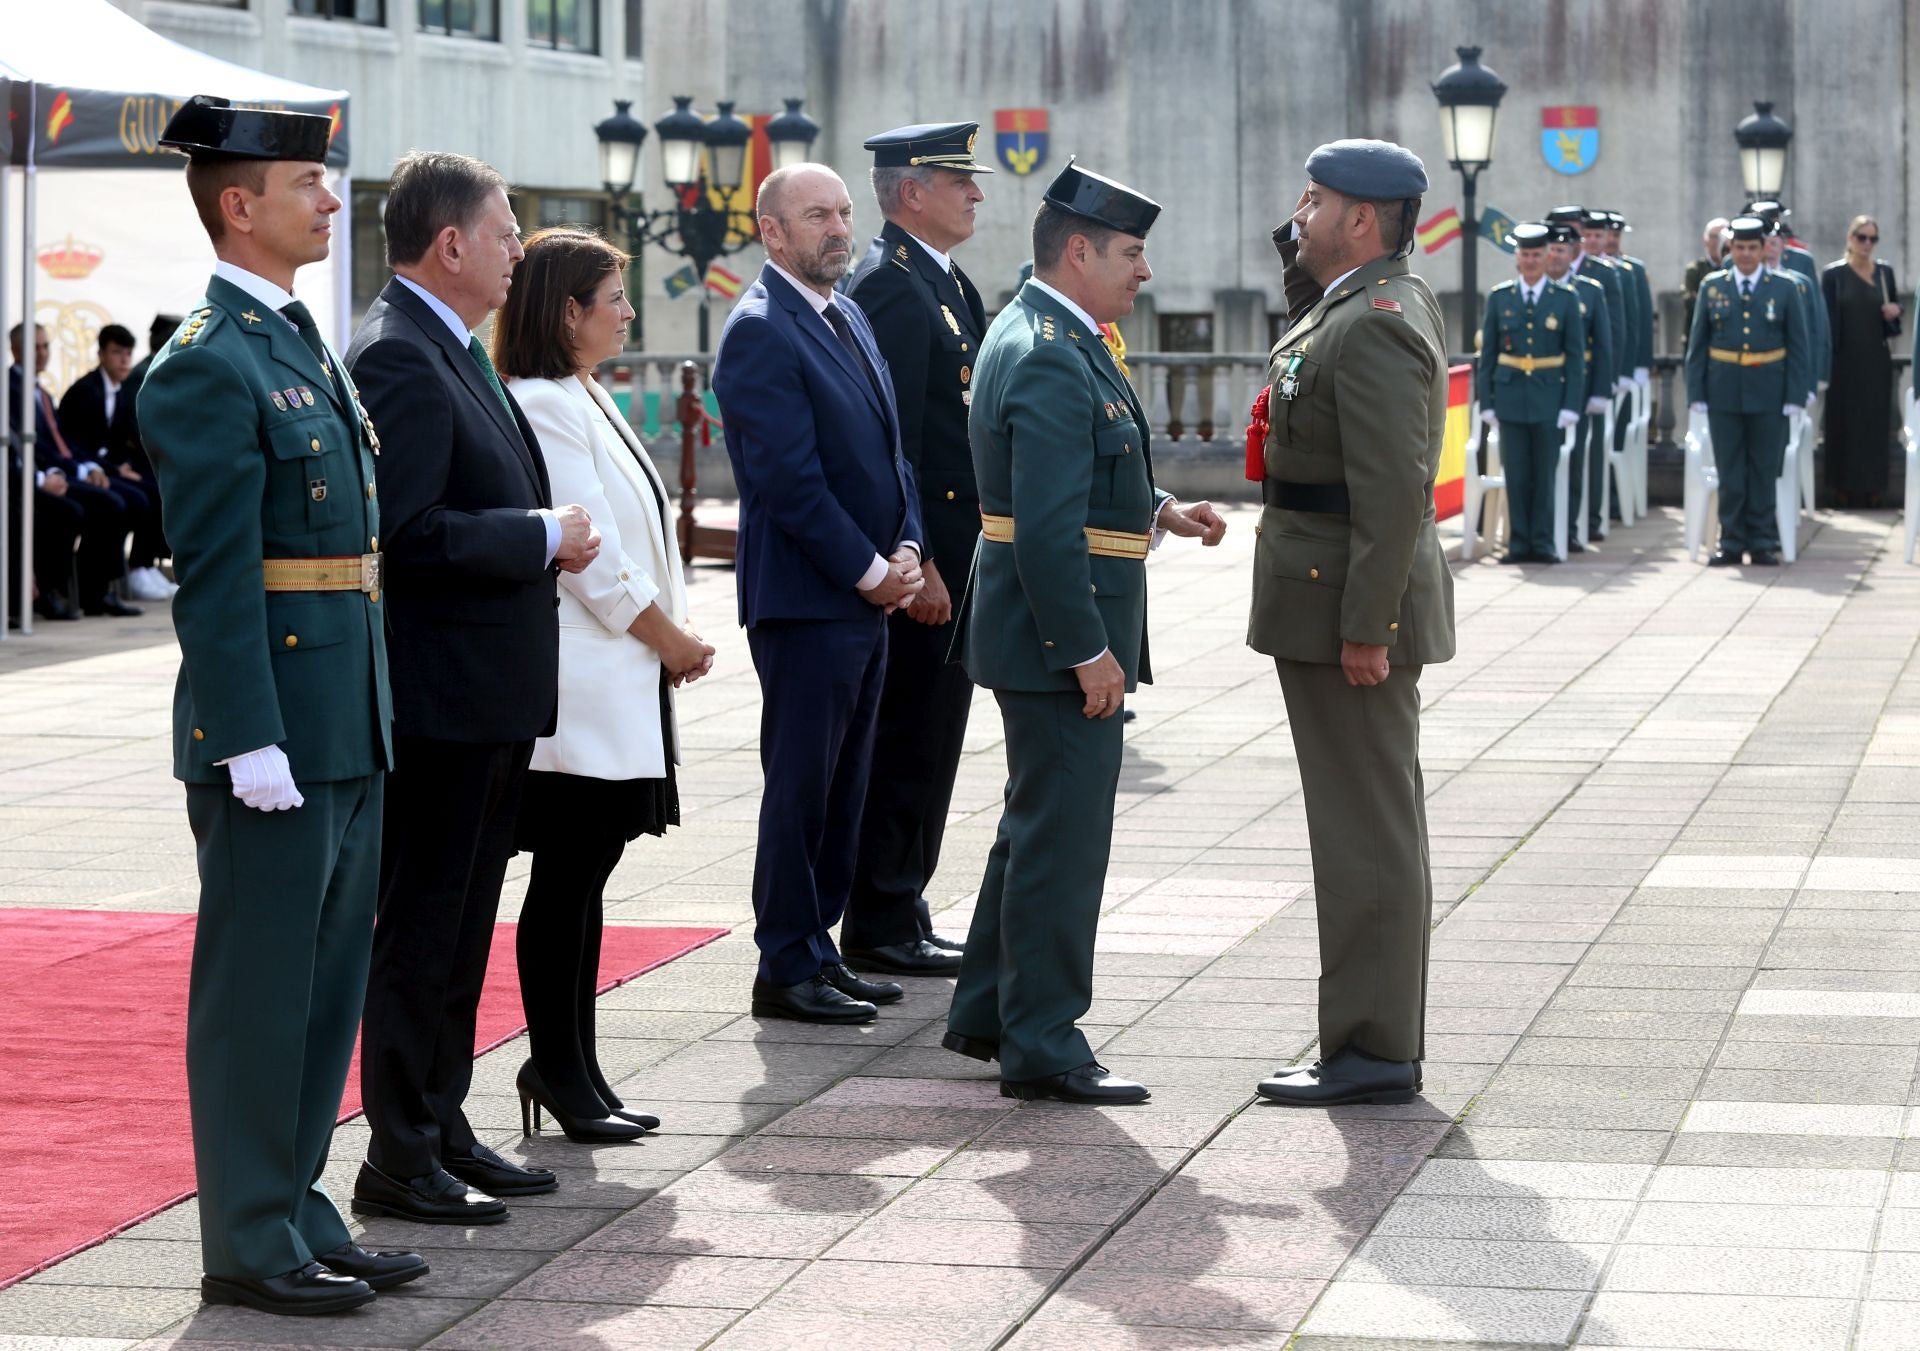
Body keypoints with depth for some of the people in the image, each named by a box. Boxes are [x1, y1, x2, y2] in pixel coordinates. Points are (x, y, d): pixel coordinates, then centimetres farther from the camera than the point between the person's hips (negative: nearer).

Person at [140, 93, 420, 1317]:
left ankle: (299, 1214, 25)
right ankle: (250, 1246, 7)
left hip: (349, 729, 9)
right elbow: (216, 574, -18)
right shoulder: (210, 367, -14)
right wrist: (252, 744, -21)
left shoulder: (305, 345, 16)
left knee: (328, 986, 15)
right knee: (259, 991, -1)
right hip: (274, 732, -9)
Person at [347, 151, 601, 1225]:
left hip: (495, 694, 10)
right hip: (441, 699, -10)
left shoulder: (456, 351, 15)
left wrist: (549, 535, 6)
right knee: (420, 931, -3)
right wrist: (543, 538, -15)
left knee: (461, 930, 16)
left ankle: (442, 1128, 25)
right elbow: (410, 530, -25)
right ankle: (399, 1161, 3)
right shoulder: (397, 357, -17)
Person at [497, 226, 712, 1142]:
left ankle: (569, 1069, 16)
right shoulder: (540, 406, -14)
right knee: (565, 880, -3)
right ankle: (558, 1072, 3)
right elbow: (589, 555, -17)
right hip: (579, 688, -10)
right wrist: (671, 640, -7)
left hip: (620, 686, 10)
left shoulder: (584, 400, 17)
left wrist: (671, 641, 6)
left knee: (585, 877, 11)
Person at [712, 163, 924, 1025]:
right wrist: (869, 570, -14)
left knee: (843, 787, 12)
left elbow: (888, 447, 18)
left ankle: (816, 948, 20)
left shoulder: (850, 317, 15)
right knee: (800, 786, -3)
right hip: (804, 599, -9)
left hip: (867, 596, 9)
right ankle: (786, 970, 4)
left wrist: (905, 548, 3)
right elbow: (790, 477, -18)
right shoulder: (760, 333, -13)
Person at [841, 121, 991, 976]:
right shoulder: (890, 286, -14)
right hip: (919, 556, -10)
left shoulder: (944, 282, 17)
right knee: (909, 739, -5)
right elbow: (889, 441, -20)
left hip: (952, 546, 10)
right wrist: (917, 565, -23)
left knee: (923, 743, 13)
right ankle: (880, 928, 1)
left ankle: (898, 914, 20)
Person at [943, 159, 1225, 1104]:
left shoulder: (1039, 334, 13)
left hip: (1053, 634, 11)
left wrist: (1159, 510, 12)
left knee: (1038, 825, 20)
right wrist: (1087, 651, -23)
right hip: (1060, 631, -11)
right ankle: (1042, 1044, 4)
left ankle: (988, 1014, 30)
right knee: (1063, 836, -3)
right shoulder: (1052, 361, -21)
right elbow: (1047, 528, -26)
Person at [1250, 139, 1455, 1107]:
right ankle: (1384, 1040, 21)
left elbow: (1395, 490, -25)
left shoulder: (1376, 328, -19)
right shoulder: (1389, 299, 12)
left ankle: (1372, 1055, -2)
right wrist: (1300, 256, 17)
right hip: (1342, 603, 11)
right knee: (1375, 832, 14)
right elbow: (1315, 326, 35)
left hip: (1349, 609, -11)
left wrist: (1365, 628, -24)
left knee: (1366, 836, -6)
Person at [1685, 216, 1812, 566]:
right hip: (1724, 394, 1)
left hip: (1768, 395, -1)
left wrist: (1794, 396, -4)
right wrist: (1696, 393, 0)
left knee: (1764, 472, 3)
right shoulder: (1711, 288, 6)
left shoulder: (1784, 289, 3)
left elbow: (1798, 348, 4)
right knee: (1729, 473, 3)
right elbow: (1697, 344, 8)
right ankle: (1731, 543, 9)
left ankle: (1762, 544, 10)